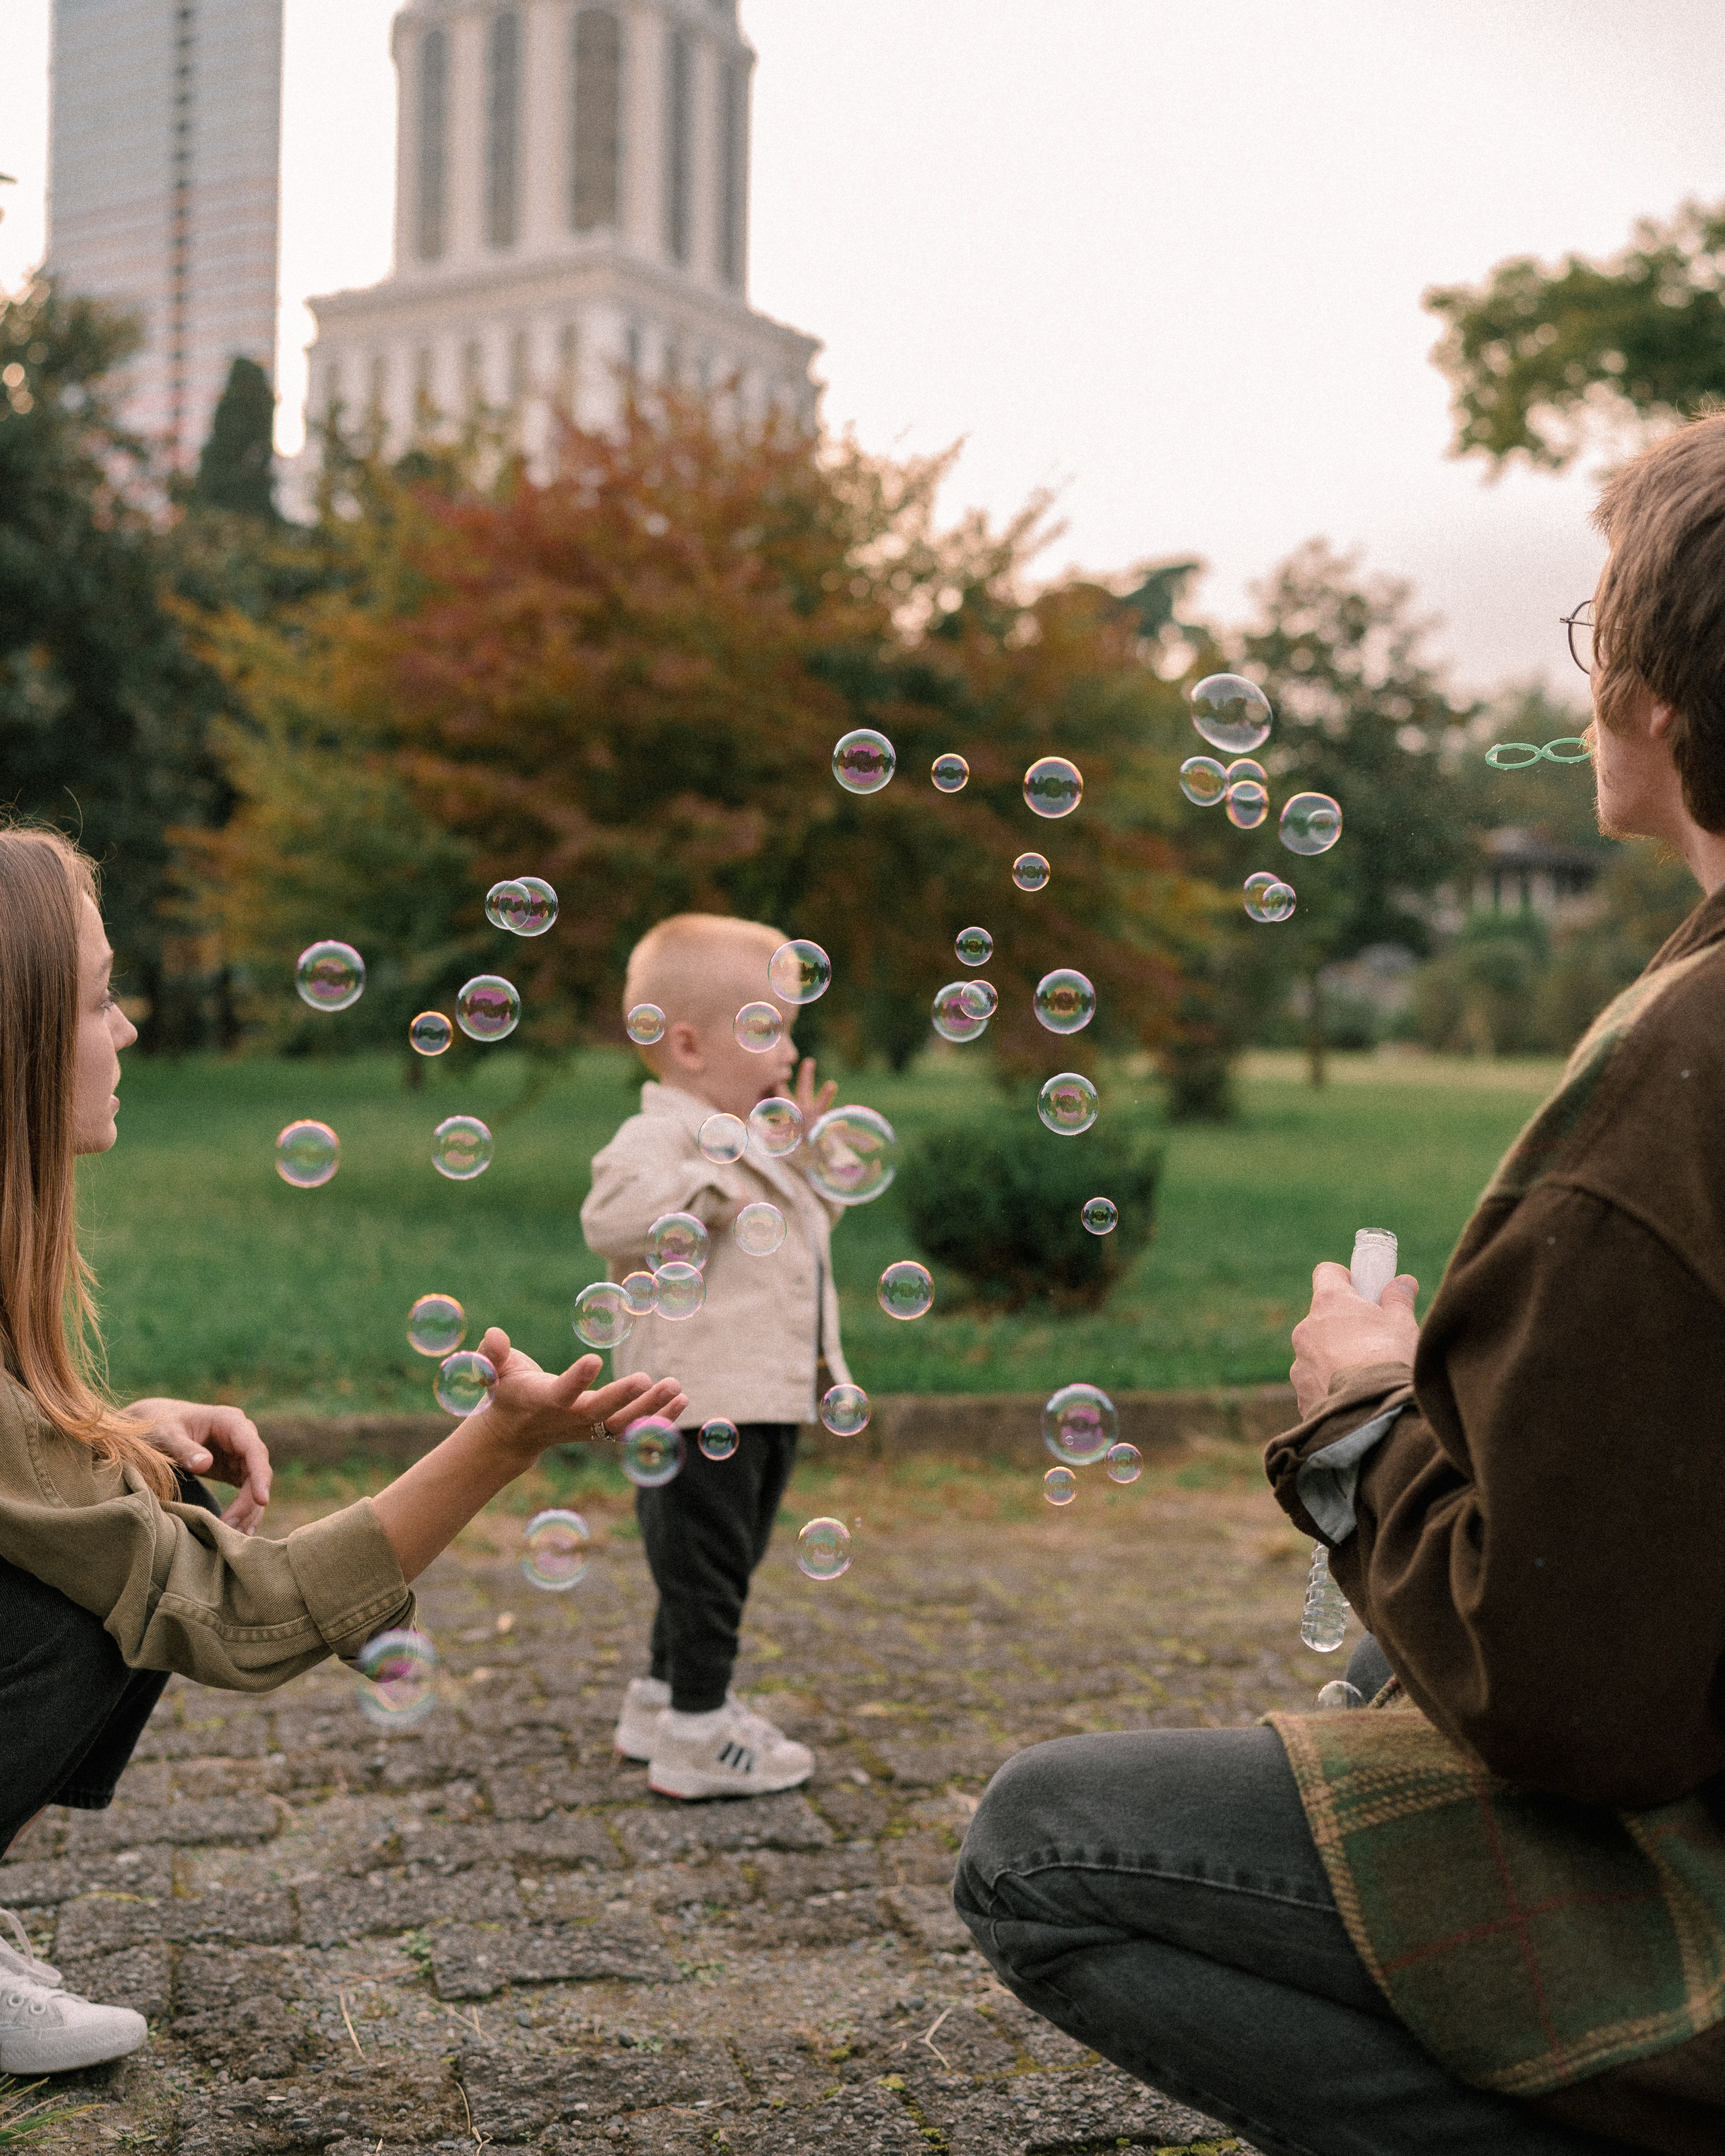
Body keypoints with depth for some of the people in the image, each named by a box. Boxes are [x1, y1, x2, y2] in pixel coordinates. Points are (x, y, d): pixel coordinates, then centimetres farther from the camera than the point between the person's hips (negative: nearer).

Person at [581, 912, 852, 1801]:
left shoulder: (753, 1141, 17)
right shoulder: (661, 1137, -15)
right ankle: (696, 1734, 10)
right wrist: (725, 1173, -27)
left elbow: (808, 1226, 31)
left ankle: (662, 1699, 35)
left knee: (728, 1562, 20)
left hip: (770, 1402, 10)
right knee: (704, 1567, -1)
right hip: (699, 1404, -10)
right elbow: (613, 1216, -33)